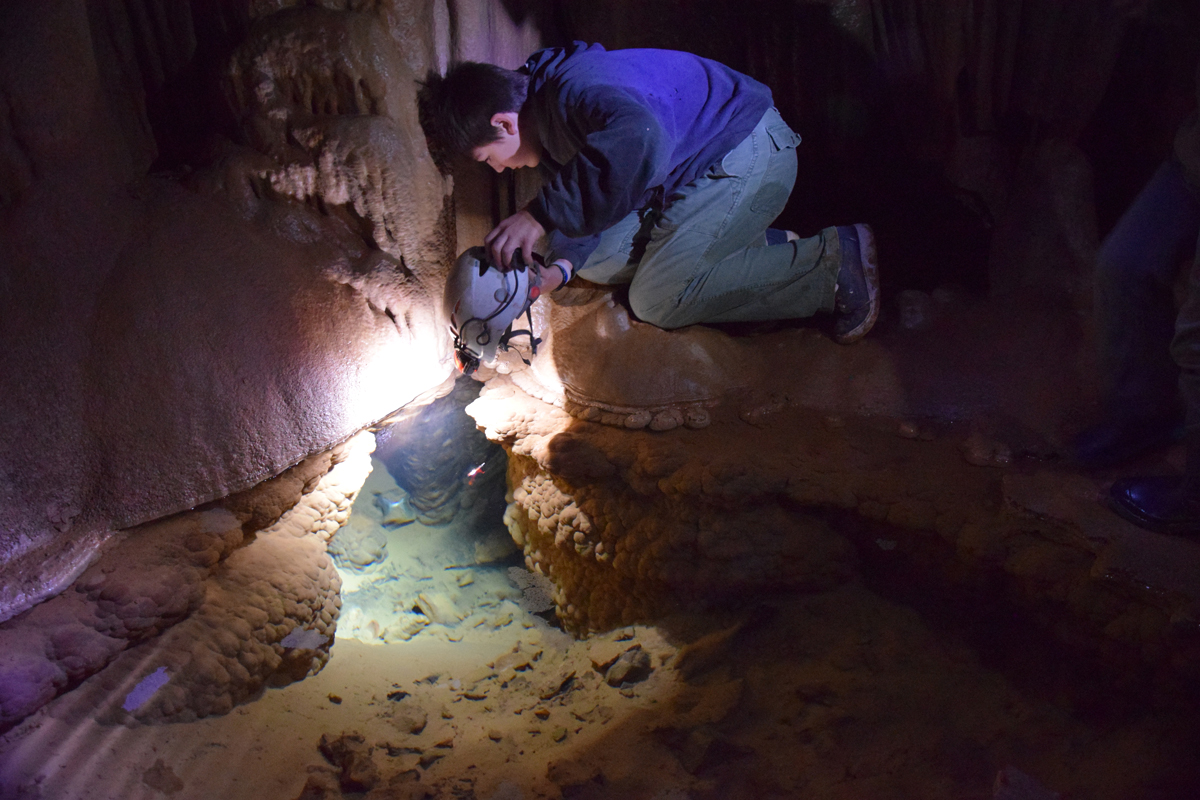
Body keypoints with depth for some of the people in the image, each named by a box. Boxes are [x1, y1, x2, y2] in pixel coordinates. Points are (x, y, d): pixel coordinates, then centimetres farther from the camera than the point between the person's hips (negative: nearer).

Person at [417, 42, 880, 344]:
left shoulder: (575, 89, -27)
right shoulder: (546, 109, 7)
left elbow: (639, 141, -49)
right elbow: (594, 196, 14)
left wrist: (541, 215, -40)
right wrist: (561, 266, -5)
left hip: (749, 153, -10)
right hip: (701, 166, 10)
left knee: (656, 300, -14)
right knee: (598, 260, 9)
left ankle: (833, 263, -7)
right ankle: (766, 248, 12)